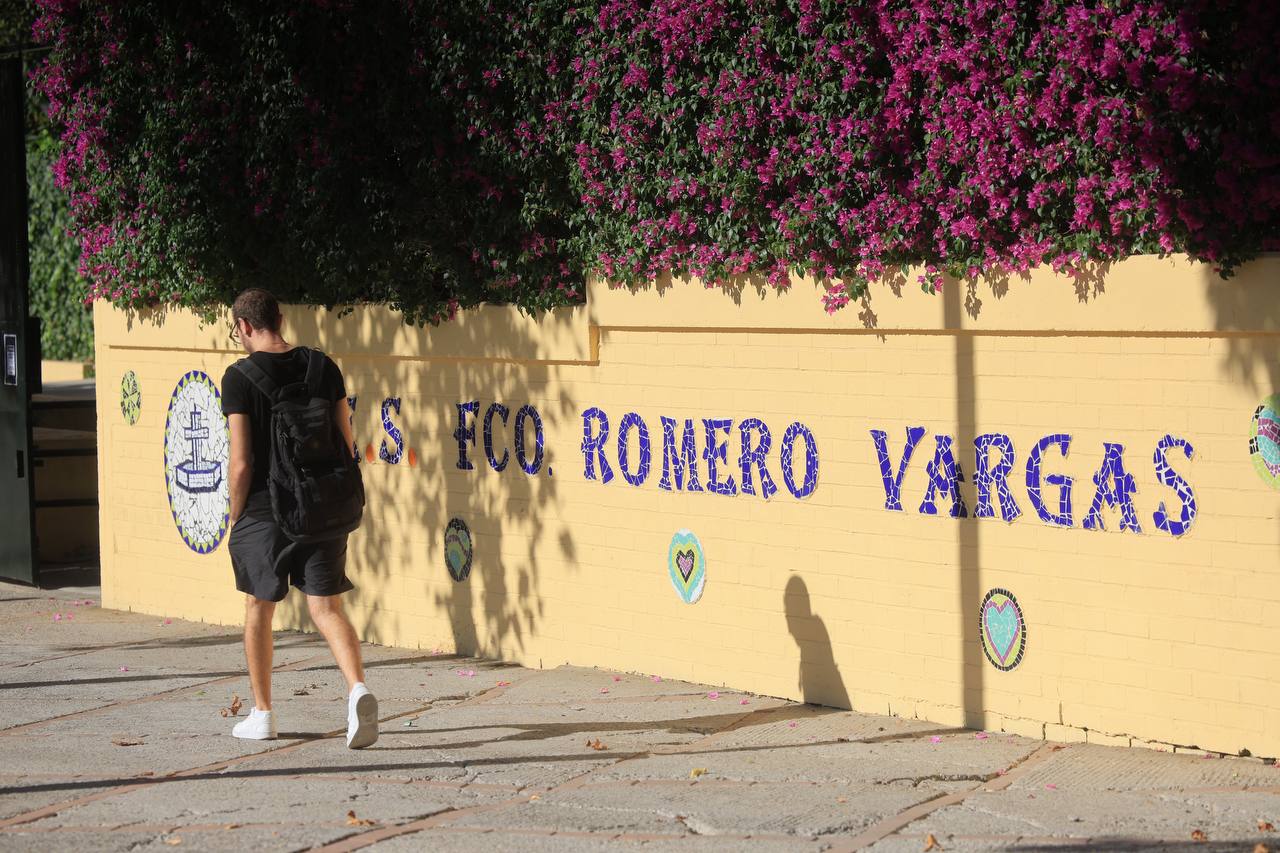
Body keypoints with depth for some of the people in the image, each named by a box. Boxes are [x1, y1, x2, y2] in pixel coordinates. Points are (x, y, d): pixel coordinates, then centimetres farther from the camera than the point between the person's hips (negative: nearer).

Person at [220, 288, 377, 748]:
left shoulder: (240, 377, -9)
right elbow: (346, 444, 5)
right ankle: (357, 688, -22)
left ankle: (262, 714, 22)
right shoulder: (322, 366, 3)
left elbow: (241, 464, -11)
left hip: (266, 508, -3)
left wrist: (235, 519, 2)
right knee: (326, 607, 3)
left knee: (258, 610, 14)